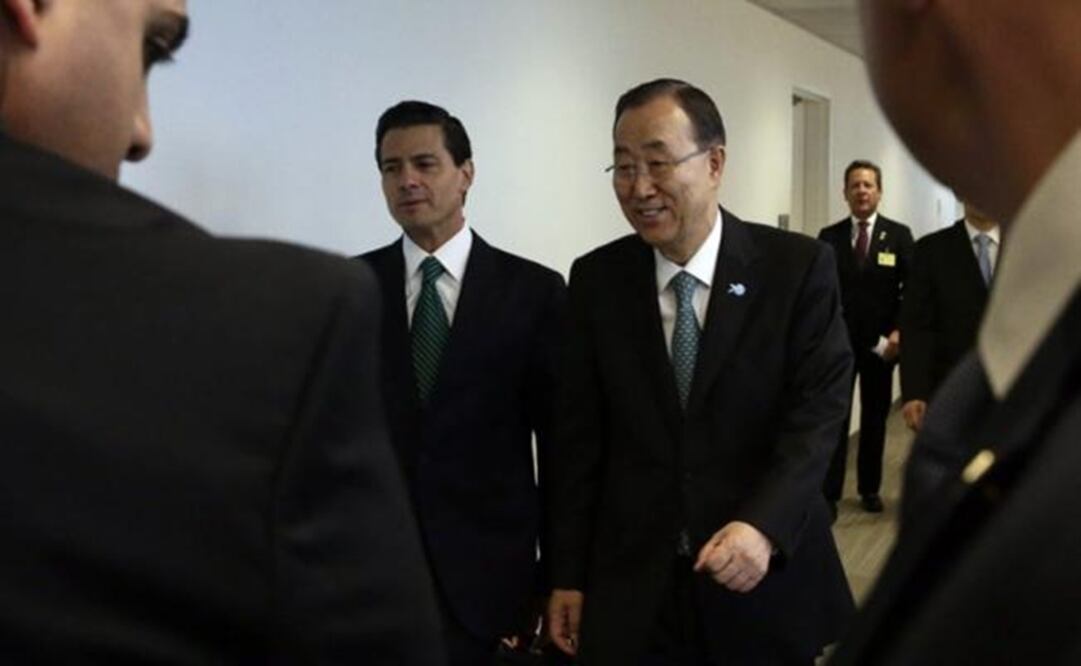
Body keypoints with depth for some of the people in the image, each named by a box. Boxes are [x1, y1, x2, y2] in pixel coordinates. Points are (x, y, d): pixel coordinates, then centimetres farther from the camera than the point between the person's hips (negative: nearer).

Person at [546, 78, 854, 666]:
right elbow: (579, 437, 3)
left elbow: (820, 408, -10)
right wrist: (568, 575, 3)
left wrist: (764, 525, -24)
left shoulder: (799, 266, -6)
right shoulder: (595, 280, 1)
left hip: (766, 580, -1)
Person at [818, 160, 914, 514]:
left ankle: (870, 489, 22)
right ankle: (829, 492, 2)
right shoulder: (829, 236, 3)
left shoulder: (898, 235, 1)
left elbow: (911, 288, -2)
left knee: (875, 418, 11)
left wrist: (898, 332, -13)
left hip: (881, 342, 1)